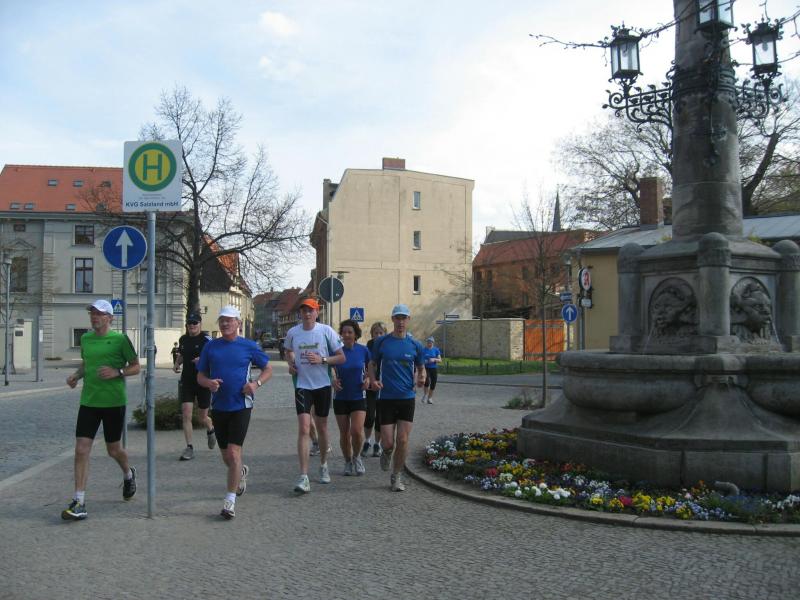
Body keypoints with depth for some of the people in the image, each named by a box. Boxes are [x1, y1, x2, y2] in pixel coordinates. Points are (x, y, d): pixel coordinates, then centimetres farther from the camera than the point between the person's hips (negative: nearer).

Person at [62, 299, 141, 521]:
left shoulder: (119, 339, -8)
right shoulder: (85, 338, 7)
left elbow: (135, 366, -2)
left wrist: (117, 372, -20)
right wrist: (77, 375, 3)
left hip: (114, 402, -3)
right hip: (88, 402, 4)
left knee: (113, 449, 11)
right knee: (81, 450, -6)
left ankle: (128, 474, 45)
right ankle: (79, 504, -3)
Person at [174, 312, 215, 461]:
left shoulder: (206, 339, -10)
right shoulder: (183, 339, 7)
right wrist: (177, 364, 4)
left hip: (203, 381, -4)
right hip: (187, 381, 4)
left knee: (202, 416, 8)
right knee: (186, 414, -8)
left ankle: (211, 430, 43)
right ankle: (189, 448, 0)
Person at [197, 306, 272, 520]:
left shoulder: (249, 346, -1)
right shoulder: (210, 346, 6)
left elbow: (268, 369, 7)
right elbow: (200, 375, 11)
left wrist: (256, 383, -12)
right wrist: (209, 382, -12)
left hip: (241, 406, -4)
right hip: (218, 406, 4)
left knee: (234, 452, -12)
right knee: (226, 456, 14)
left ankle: (230, 500, -6)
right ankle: (241, 471, 47)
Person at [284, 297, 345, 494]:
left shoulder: (326, 331, -7)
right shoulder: (292, 333, 0)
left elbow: (341, 358, -4)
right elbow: (288, 351, 21)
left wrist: (322, 359, -18)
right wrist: (290, 364, 1)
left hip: (322, 385, 0)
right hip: (302, 386, 0)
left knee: (322, 428, 14)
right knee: (303, 429, -12)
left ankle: (323, 465, 37)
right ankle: (303, 477, -13)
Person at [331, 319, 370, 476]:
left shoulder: (363, 350, -5)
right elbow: (332, 370, 8)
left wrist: (367, 379, -8)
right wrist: (333, 380, -12)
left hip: (358, 398, -1)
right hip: (341, 398, 1)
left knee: (357, 431, -14)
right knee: (344, 434, 7)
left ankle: (356, 457, 14)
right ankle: (348, 462, 29)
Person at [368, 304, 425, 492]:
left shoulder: (415, 345, 3)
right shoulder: (381, 342, 0)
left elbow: (420, 368, 14)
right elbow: (372, 364, 10)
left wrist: (422, 378, -9)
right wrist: (373, 380, -10)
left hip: (407, 398, 1)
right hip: (386, 398, -1)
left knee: (402, 441, -1)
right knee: (388, 443, -3)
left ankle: (397, 477, 17)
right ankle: (387, 453, 35)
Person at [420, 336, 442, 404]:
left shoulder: (436, 350, 4)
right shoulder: (423, 350, 0)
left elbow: (440, 360, 3)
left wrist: (434, 359, -16)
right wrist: (423, 361, -16)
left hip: (433, 369, 3)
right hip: (425, 368, -2)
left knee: (433, 384, 2)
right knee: (427, 381, -24)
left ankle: (430, 398, 20)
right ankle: (425, 394, -2)